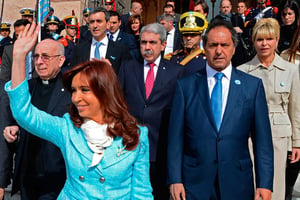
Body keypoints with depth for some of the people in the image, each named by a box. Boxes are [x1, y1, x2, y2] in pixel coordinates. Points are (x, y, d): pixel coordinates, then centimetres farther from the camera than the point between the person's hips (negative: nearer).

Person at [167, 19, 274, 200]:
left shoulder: (253, 85, 1)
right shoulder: (185, 86, 1)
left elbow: (262, 139, 0)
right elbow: (176, 137, -1)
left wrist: (265, 185, -4)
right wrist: (175, 180, -5)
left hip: (237, 184, 1)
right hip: (194, 184, 0)